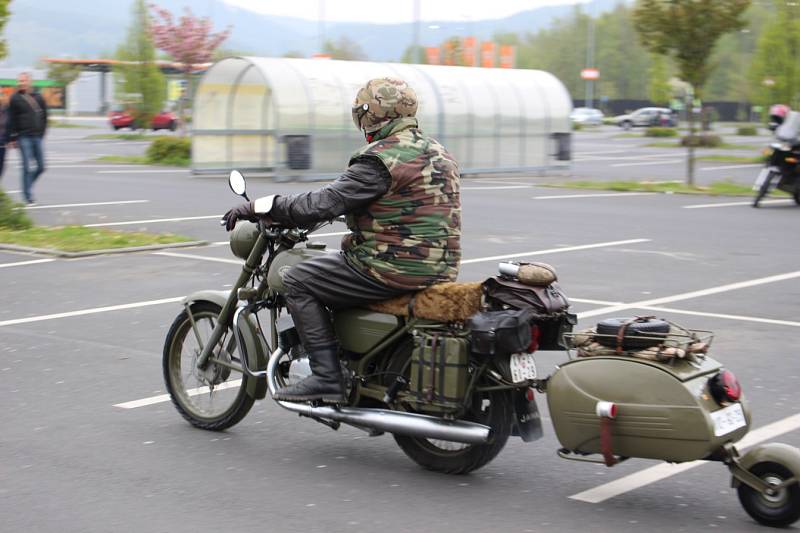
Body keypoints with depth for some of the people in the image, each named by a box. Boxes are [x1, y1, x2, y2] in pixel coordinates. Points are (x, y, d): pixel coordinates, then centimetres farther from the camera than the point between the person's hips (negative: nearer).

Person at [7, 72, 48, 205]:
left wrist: (41, 133, 8)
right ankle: (28, 195, 1)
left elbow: (44, 117, 15)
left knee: (41, 167, 4)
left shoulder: (38, 98, 9)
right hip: (23, 138, -4)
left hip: (37, 137, 4)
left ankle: (27, 186, 26)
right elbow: (11, 120, 0)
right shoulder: (15, 99, 0)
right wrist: (12, 138, -5)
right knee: (27, 168, -6)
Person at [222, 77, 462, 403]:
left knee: (299, 281, -1)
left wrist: (261, 207, -13)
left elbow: (327, 203, -20)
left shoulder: (381, 159, -15)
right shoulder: (438, 153, 14)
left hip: (394, 270, -10)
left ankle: (327, 378, -7)